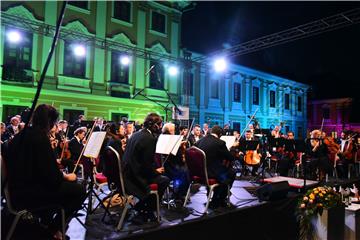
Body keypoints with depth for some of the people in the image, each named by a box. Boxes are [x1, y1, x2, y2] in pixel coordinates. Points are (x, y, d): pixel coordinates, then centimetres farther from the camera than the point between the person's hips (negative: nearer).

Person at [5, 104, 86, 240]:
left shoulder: (21, 135, 7)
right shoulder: (40, 138, -21)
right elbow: (51, 176, -23)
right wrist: (66, 176, -5)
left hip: (18, 188, 10)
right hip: (28, 193, -10)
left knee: (67, 186, 25)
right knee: (79, 190, -7)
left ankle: (46, 220, 31)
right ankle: (54, 228, 9)